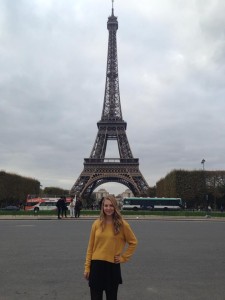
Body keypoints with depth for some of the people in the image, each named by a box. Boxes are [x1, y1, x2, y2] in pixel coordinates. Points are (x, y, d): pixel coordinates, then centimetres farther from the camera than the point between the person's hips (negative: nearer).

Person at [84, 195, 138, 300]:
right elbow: (90, 246, 4)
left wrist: (123, 257, -1)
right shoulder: (97, 223, -1)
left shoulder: (122, 224, -6)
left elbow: (133, 242, 5)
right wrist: (87, 267, 3)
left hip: (113, 266, -1)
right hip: (96, 265, 2)